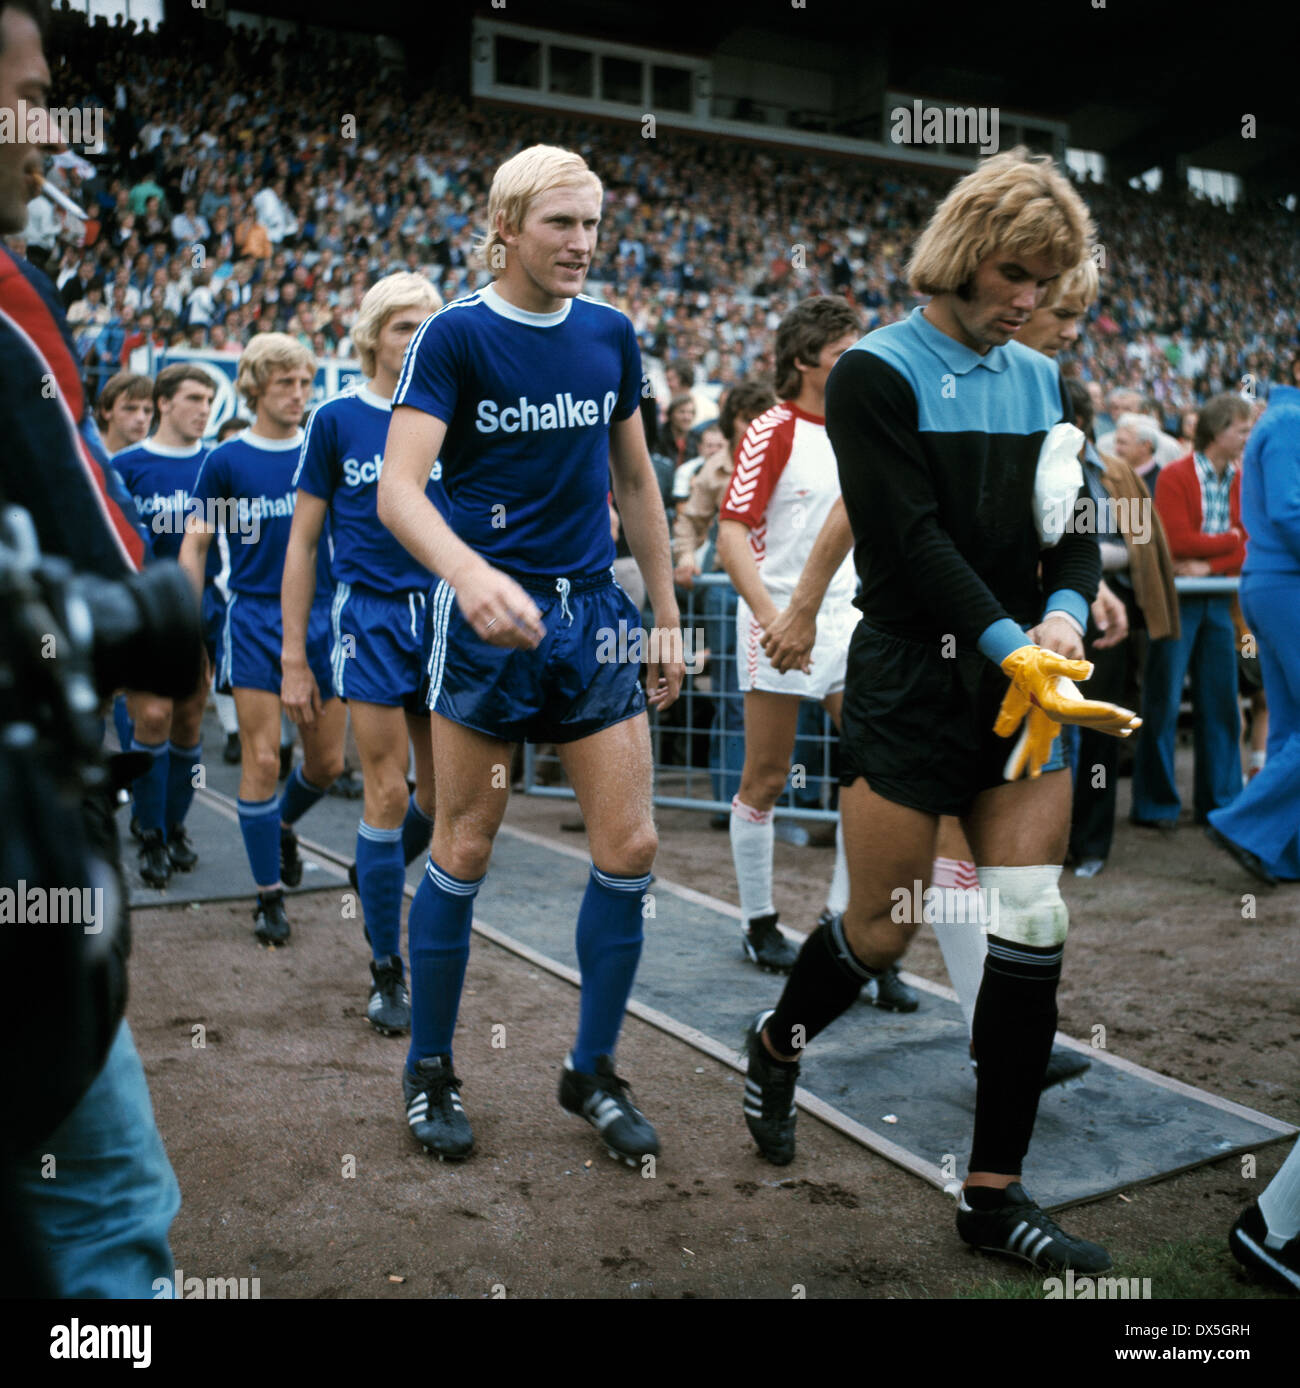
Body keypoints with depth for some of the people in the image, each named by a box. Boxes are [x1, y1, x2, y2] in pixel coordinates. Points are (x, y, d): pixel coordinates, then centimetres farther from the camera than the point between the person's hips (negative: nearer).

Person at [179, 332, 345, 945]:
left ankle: (281, 826, 39)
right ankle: (269, 895, 8)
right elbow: (194, 546, 4)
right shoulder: (226, 460, 0)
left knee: (327, 762, 6)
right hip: (254, 620, -2)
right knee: (262, 760, -5)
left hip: (323, 617, 3)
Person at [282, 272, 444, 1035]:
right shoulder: (337, 419, 0)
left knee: (441, 797, 7)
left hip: (446, 614, 3)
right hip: (372, 618, -3)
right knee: (389, 794, -4)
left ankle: (375, 873, 40)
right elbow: (303, 541, 2)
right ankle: (388, 973, 10)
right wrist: (294, 656, -2)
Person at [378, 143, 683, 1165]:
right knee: (464, 851, 3)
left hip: (594, 616, 5)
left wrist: (667, 617, 13)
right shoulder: (455, 334, -6)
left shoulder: (611, 333, 8)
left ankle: (593, 1071, 18)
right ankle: (430, 1069, 23)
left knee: (630, 848, 0)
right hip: (489, 616, -4)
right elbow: (399, 487, -17)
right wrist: (470, 573, -36)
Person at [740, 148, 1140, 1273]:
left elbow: (1078, 525, 9)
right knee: (882, 932, 2)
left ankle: (995, 1192, 14)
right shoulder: (876, 373, -6)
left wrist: (1065, 613, -11)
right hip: (911, 688, -5)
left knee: (1033, 928, 1)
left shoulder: (1041, 380, 13)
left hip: (1021, 694, 6)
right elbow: (911, 542, -15)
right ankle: (776, 1047, 35)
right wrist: (1015, 647, -23)